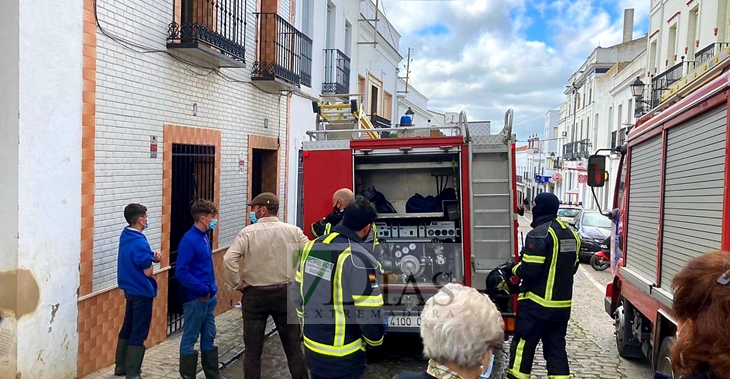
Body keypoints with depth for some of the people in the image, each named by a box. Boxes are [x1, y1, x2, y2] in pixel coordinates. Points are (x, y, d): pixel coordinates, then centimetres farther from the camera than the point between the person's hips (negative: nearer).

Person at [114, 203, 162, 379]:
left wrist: (152, 256, -4)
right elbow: (148, 272, -22)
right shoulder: (139, 242, -24)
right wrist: (152, 260, -2)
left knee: (127, 328, 19)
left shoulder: (126, 236, 5)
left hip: (130, 290, 9)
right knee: (138, 334, -1)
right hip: (142, 292, -9)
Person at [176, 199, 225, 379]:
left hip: (208, 298, 9)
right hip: (194, 299, -9)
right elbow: (181, 272, -23)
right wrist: (202, 290, -18)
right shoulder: (189, 240, -19)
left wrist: (212, 290, 11)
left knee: (209, 337, 17)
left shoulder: (204, 237, 8)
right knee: (190, 339, 5)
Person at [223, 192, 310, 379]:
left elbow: (229, 259, -19)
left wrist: (236, 285, -8)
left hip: (255, 294, -2)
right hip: (285, 293, 2)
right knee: (293, 347, 12)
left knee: (253, 349, 9)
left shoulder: (248, 232, -8)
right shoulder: (293, 231, -1)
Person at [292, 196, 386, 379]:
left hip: (312, 348, 7)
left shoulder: (312, 246, -2)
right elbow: (369, 314, -22)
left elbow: (297, 292, 9)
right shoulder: (360, 260, -24)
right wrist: (375, 340, -2)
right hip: (343, 358, -6)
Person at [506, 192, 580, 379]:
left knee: (523, 345, 4)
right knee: (556, 347, 13)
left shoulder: (539, 234, -17)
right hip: (562, 304, 8)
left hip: (537, 303, -8)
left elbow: (529, 270, -21)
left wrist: (514, 269, -2)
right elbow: (572, 268, 17)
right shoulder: (571, 234, 11)